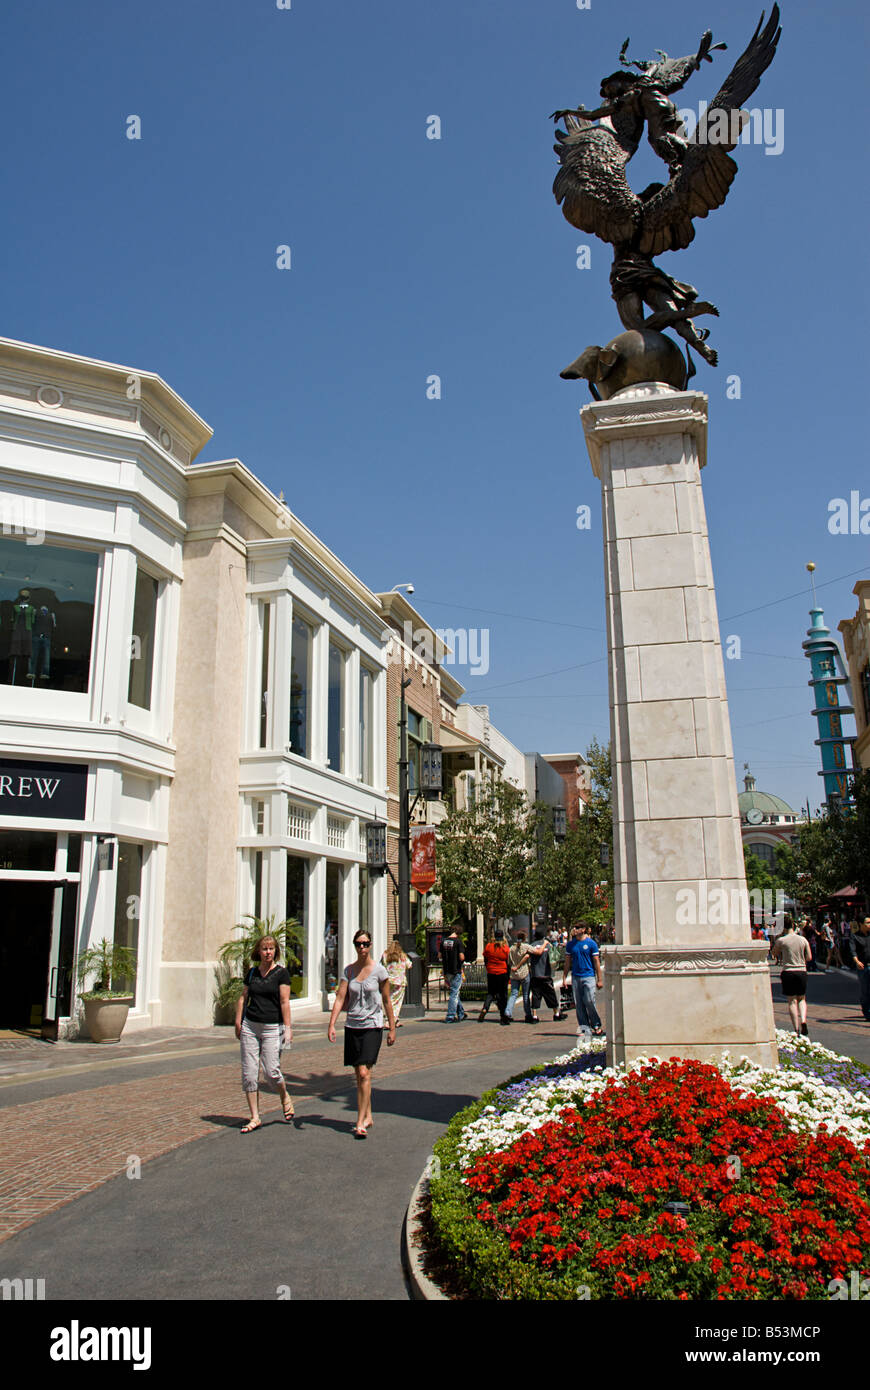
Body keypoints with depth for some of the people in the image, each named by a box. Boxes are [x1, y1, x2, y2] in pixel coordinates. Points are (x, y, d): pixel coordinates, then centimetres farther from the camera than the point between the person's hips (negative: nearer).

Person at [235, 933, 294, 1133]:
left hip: (272, 1028, -4)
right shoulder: (252, 972, 9)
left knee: (271, 1071, -8)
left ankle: (285, 1098, 23)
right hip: (250, 1026, 4)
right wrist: (238, 1022, 6)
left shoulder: (281, 973, -4)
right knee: (249, 1073, 2)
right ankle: (255, 1118, 11)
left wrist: (288, 1028, -12)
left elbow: (284, 1002, -8)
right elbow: (243, 998, 14)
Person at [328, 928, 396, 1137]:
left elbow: (387, 1001, 1)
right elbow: (340, 998, -1)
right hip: (352, 1026, 4)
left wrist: (392, 1028, 3)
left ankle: (360, 1122, -9)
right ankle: (368, 1116, 25)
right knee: (359, 1075, 11)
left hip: (372, 1027, -4)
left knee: (364, 1073, -13)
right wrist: (332, 1024, -12)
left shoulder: (379, 970, -4)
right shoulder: (349, 970, 5)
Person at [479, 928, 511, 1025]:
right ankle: (503, 1016, 7)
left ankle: (485, 1008, -9)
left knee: (490, 993, 13)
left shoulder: (488, 946, -3)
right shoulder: (505, 948, -7)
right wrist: (508, 975, 6)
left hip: (491, 973, 2)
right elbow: (508, 963, -5)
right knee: (503, 994, 7)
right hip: (502, 973, -2)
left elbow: (485, 961, 4)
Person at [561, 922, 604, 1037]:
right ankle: (584, 1026, 13)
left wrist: (599, 980, -2)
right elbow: (567, 962, 14)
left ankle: (597, 1026, 4)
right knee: (578, 1004, 4)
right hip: (575, 977, 4)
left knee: (589, 1002, -10)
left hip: (589, 976, -4)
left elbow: (596, 962, 0)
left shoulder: (591, 943, -2)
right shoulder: (570, 944, 9)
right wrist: (564, 978, 9)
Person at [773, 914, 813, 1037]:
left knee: (792, 1001, 5)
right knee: (802, 999, 17)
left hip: (788, 972, -2)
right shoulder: (803, 939, 1)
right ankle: (803, 1021, -7)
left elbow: (775, 953, 10)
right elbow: (809, 957, 5)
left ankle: (796, 1029, 1)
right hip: (802, 971, 2)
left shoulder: (781, 940, -7)